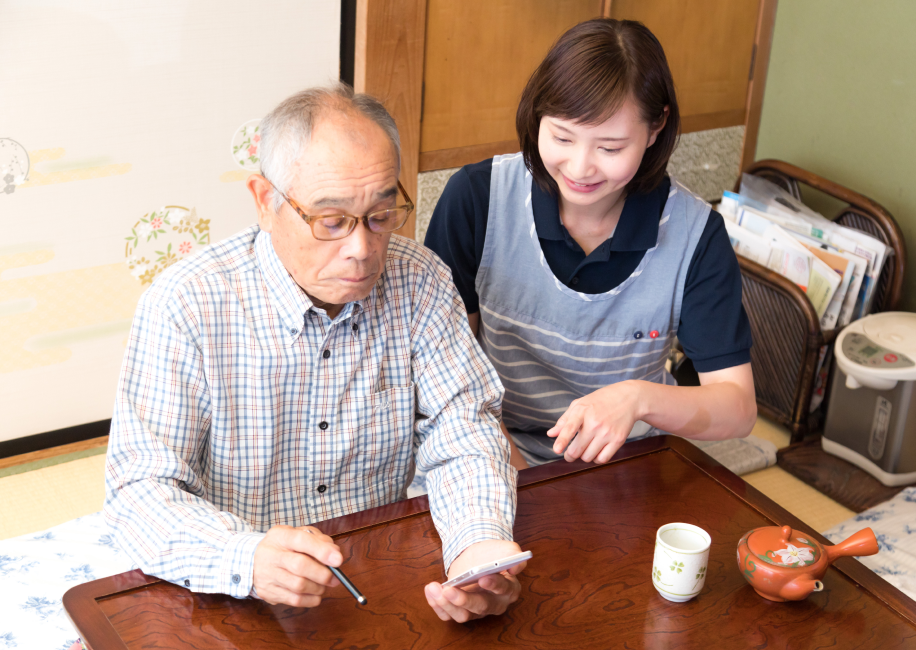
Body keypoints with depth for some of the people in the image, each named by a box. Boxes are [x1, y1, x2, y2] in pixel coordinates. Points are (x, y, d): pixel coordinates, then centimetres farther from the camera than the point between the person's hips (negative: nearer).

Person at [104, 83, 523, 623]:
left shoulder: (420, 282, -4)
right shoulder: (185, 306, -14)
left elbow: (463, 435, -3)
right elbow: (140, 490, -16)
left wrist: (480, 542, -23)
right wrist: (247, 558, -35)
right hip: (238, 610, -1)